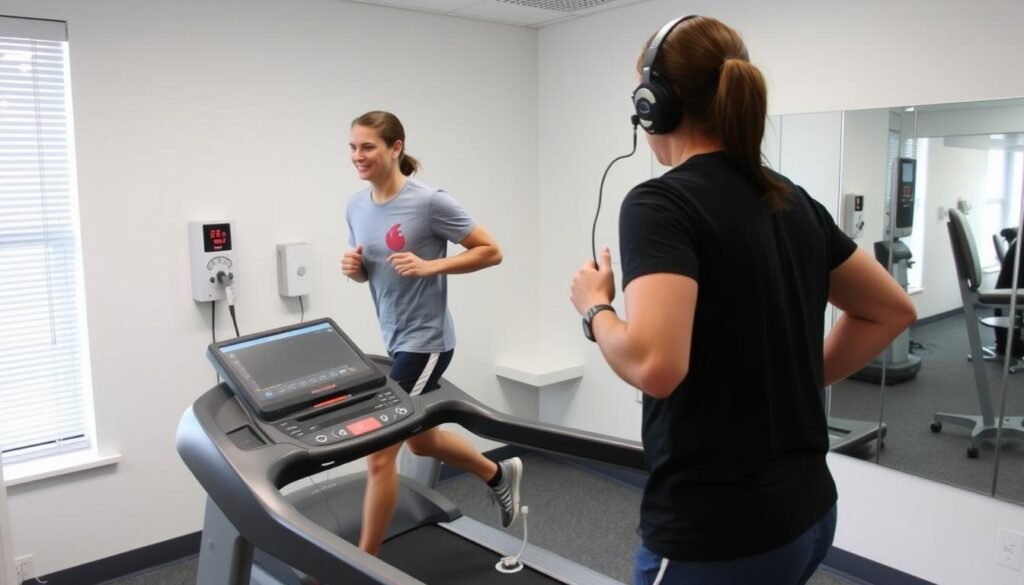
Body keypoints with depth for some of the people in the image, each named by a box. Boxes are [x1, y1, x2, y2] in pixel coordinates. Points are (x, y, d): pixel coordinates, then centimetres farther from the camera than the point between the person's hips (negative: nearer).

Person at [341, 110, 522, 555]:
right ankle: (499, 475, 48)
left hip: (426, 340, -9)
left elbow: (490, 252, -12)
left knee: (379, 451, -5)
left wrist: (429, 266, -23)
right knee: (421, 439, 24)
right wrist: (353, 269, -8)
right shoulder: (356, 207, 4)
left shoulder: (429, 202, -17)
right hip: (395, 339, 9)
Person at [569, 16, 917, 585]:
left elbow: (655, 364, -32)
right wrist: (805, 379, 13)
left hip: (714, 532, -8)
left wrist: (595, 307, -12)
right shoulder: (794, 202, 5)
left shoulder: (661, 203, -18)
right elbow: (892, 310, 14)